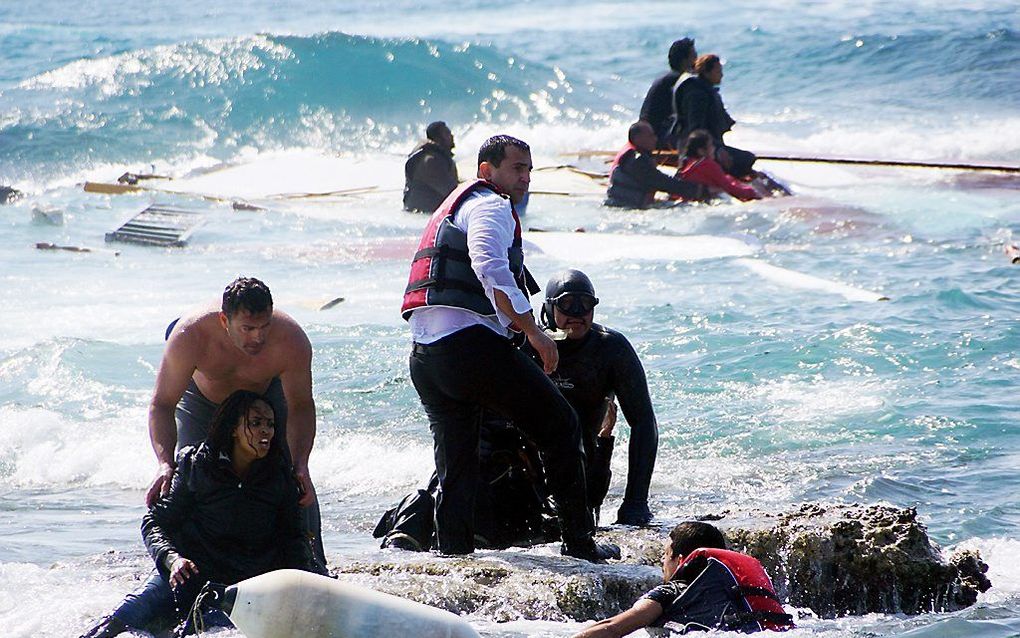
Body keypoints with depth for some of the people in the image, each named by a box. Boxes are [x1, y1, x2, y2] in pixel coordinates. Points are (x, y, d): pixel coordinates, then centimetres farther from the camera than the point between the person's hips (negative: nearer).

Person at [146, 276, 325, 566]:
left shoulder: (293, 341, -39)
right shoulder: (189, 336, -41)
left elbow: (300, 407, -25)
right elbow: (162, 404, -34)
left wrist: (300, 466, -38)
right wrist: (166, 464, -48)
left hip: (267, 395, 0)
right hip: (203, 399, 0)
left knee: (296, 485, -8)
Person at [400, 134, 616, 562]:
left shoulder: (451, 208, 30)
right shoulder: (491, 206, -1)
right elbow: (490, 269, -19)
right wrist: (533, 331, -18)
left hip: (423, 355, 9)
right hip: (470, 342, -9)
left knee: (455, 466, 14)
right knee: (559, 425, 2)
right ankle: (578, 541, 1)